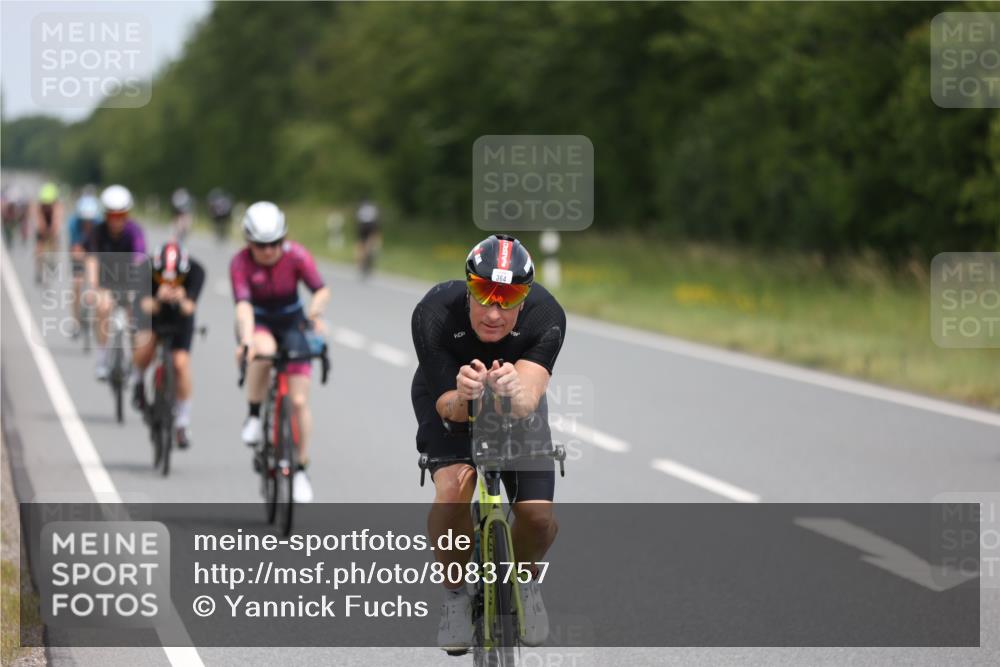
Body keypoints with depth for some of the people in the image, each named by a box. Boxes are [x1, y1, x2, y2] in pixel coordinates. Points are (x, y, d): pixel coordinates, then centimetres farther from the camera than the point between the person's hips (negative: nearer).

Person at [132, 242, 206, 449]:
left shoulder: (195, 271, -30)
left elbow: (189, 308, -39)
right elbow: (146, 306, -39)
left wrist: (182, 301, -60)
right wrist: (158, 299, -60)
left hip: (180, 317, 1)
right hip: (154, 313, -1)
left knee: (181, 363, -13)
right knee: (145, 345, -30)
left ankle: (182, 422, 3)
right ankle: (138, 382, 4)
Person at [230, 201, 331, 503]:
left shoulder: (296, 256, -21)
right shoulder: (241, 263, -24)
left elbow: (321, 290, -28)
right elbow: (243, 304, -36)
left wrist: (313, 312, -50)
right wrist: (246, 341, -52)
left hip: (291, 322, 1)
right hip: (257, 323, -1)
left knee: (299, 401, -7)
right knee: (265, 350, -39)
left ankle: (301, 469, 8)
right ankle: (253, 415, -17)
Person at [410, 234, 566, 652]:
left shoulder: (546, 316, -32)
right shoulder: (433, 314, -34)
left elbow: (529, 402, -41)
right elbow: (447, 408, -33)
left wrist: (517, 395, -65)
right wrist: (461, 397, -56)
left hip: (515, 408, 1)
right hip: (448, 402, -1)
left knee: (538, 518, -14)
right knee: (452, 490, -29)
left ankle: (524, 579, 20)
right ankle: (455, 592, -4)